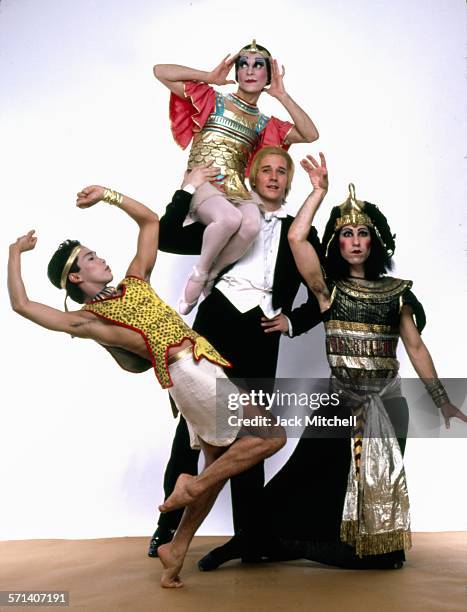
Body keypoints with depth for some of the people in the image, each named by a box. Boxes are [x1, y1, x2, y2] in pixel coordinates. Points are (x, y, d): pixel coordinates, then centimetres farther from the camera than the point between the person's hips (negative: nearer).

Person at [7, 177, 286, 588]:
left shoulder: (134, 283, 22)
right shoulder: (86, 320, 4)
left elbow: (150, 221, 25)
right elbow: (22, 305, -2)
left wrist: (108, 195, 18)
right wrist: (16, 253, 9)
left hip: (201, 371, 8)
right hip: (187, 370, -8)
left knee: (219, 462, 13)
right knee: (272, 436, -11)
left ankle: (176, 549, 20)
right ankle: (193, 485, -4)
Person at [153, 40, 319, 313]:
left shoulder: (265, 124, 20)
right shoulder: (212, 100, 11)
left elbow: (311, 135, 8)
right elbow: (160, 71, 5)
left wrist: (281, 95, 8)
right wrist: (209, 77, 3)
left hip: (238, 189, 3)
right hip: (201, 185, -3)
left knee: (252, 224, -34)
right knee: (231, 218, -37)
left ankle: (210, 277, -10)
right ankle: (199, 273, -10)